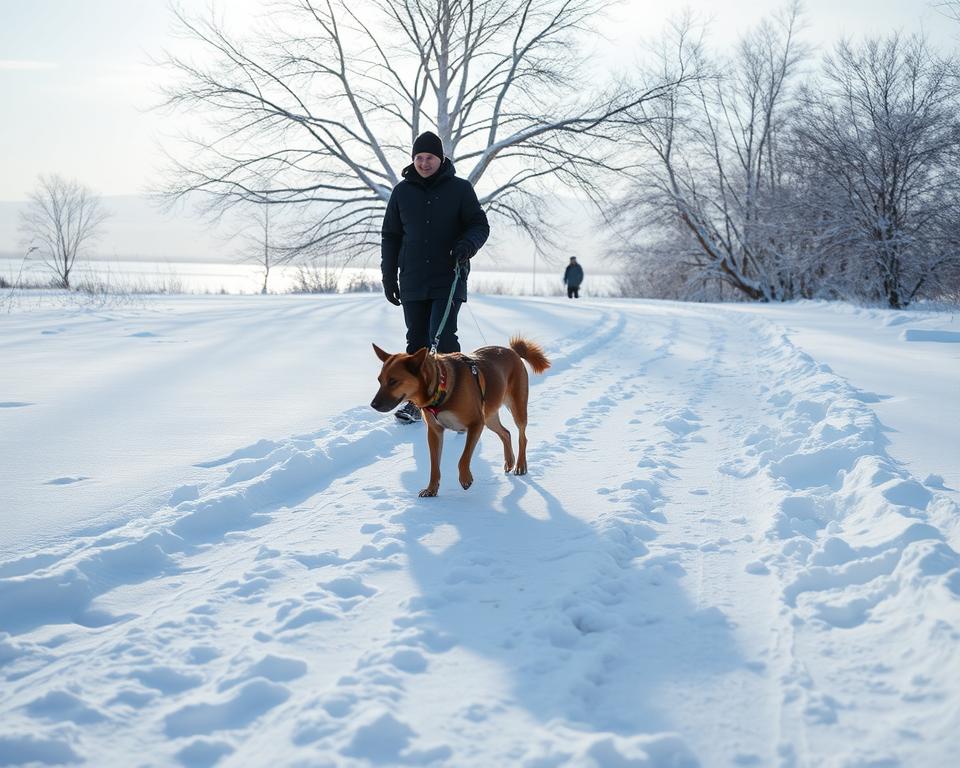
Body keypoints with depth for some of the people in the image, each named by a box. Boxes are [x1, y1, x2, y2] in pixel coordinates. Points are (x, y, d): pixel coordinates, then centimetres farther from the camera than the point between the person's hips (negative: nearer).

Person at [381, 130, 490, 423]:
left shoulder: (460, 189, 1)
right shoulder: (402, 192, 8)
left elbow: (480, 225, 3)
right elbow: (390, 235, 13)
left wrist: (467, 244, -20)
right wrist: (388, 275, 8)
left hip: (449, 280, -3)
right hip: (413, 283, 3)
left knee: (442, 339, -14)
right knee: (416, 341, 6)